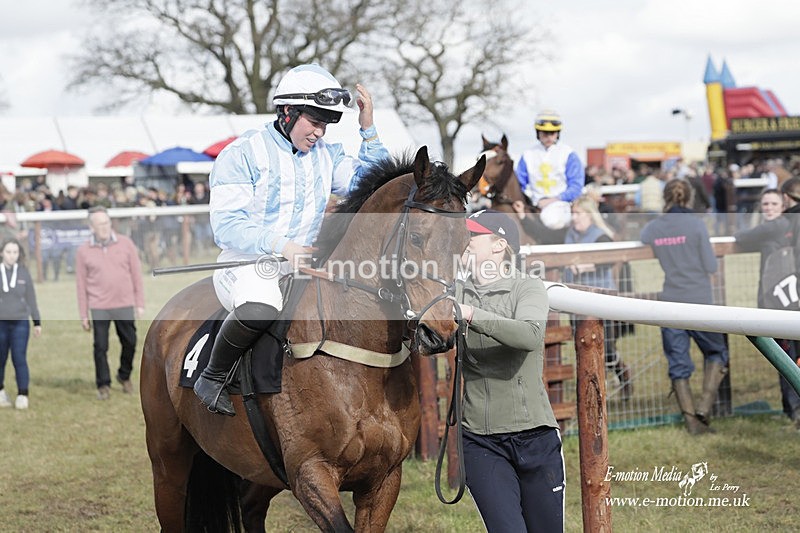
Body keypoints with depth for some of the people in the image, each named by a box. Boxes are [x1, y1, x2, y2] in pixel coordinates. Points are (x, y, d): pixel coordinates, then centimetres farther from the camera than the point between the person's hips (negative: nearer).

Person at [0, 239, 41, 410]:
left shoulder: (24, 273, 3)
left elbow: (31, 299, 8)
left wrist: (37, 322, 8)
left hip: (20, 323, 0)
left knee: (19, 359, -6)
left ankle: (23, 395, -3)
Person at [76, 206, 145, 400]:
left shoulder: (125, 244, 2)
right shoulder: (84, 251, 0)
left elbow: (136, 274, 5)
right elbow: (82, 284, 3)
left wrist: (140, 303, 3)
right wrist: (83, 315, 3)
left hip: (125, 305, 1)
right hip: (99, 308, -1)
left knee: (129, 343, 7)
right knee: (100, 347, 0)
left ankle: (125, 376, 30)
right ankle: (103, 385, 13)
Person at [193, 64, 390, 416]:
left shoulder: (326, 156, 12)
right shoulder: (242, 155, -6)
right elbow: (227, 227, -14)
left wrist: (368, 130, -3)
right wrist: (281, 246, -28)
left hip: (303, 267, 6)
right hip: (247, 264, -6)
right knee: (260, 308, -39)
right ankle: (213, 378, -15)